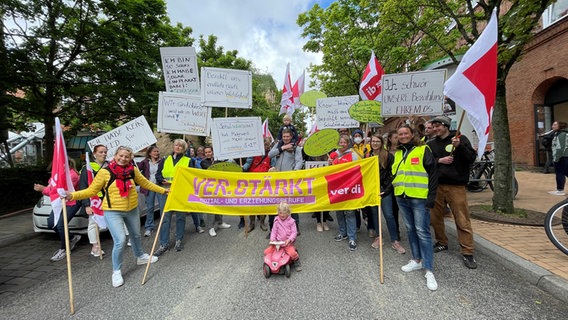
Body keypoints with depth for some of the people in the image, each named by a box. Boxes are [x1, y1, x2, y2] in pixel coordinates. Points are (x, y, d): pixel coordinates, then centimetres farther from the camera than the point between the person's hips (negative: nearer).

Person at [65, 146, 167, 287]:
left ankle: (140, 256, 47)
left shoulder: (133, 170, -4)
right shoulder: (105, 172, -14)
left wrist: (162, 190, 12)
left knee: (136, 235, 21)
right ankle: (116, 271, 8)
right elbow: (91, 191, -11)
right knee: (120, 241, -14)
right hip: (113, 212, -4)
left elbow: (146, 183, 9)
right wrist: (72, 195, -25)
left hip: (132, 210, 4)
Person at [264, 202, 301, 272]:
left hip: (288, 242, -3)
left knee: (292, 253, -30)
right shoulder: (277, 221, 3)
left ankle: (297, 263, 3)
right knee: (267, 251, -10)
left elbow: (294, 232, -6)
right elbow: (274, 231, 6)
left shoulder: (291, 221, -5)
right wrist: (272, 239, -11)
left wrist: (289, 240, -21)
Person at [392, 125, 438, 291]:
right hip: (402, 198, 6)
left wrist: (431, 198, -11)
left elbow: (433, 174, -6)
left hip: (419, 198, -6)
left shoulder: (423, 150, -4)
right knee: (410, 229, 14)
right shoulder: (397, 154, 14)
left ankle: (429, 270, 2)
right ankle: (417, 260, 28)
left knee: (422, 232, -5)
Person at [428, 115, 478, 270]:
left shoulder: (461, 139, 3)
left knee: (463, 221, -5)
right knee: (435, 217, 11)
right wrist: (439, 160, -8)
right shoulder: (431, 144, 13)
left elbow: (472, 158, -5)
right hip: (437, 186, 4)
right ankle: (442, 243, 31)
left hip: (456, 186, -4)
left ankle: (467, 253, 6)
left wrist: (459, 146, -18)